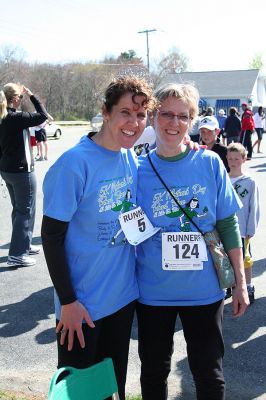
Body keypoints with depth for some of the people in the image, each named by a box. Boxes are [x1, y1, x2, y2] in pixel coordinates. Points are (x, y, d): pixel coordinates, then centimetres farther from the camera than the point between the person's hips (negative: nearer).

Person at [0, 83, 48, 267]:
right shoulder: (16, 118, -19)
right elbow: (43, 115, -14)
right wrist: (31, 95, -7)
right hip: (22, 170, -9)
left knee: (19, 209, 19)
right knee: (26, 211, 0)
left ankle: (24, 245, 31)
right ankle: (17, 254, 2)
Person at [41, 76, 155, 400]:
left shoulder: (131, 157, -1)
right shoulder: (74, 163, -21)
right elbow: (51, 236, -17)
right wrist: (68, 301, -16)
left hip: (124, 294, 6)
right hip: (82, 304, -6)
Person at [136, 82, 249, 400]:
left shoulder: (210, 163, -6)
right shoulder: (138, 170, -6)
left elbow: (228, 225, -1)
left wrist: (240, 282, -1)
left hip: (204, 290, 0)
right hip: (153, 292, 1)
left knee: (209, 373, 16)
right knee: (154, 372, 19)